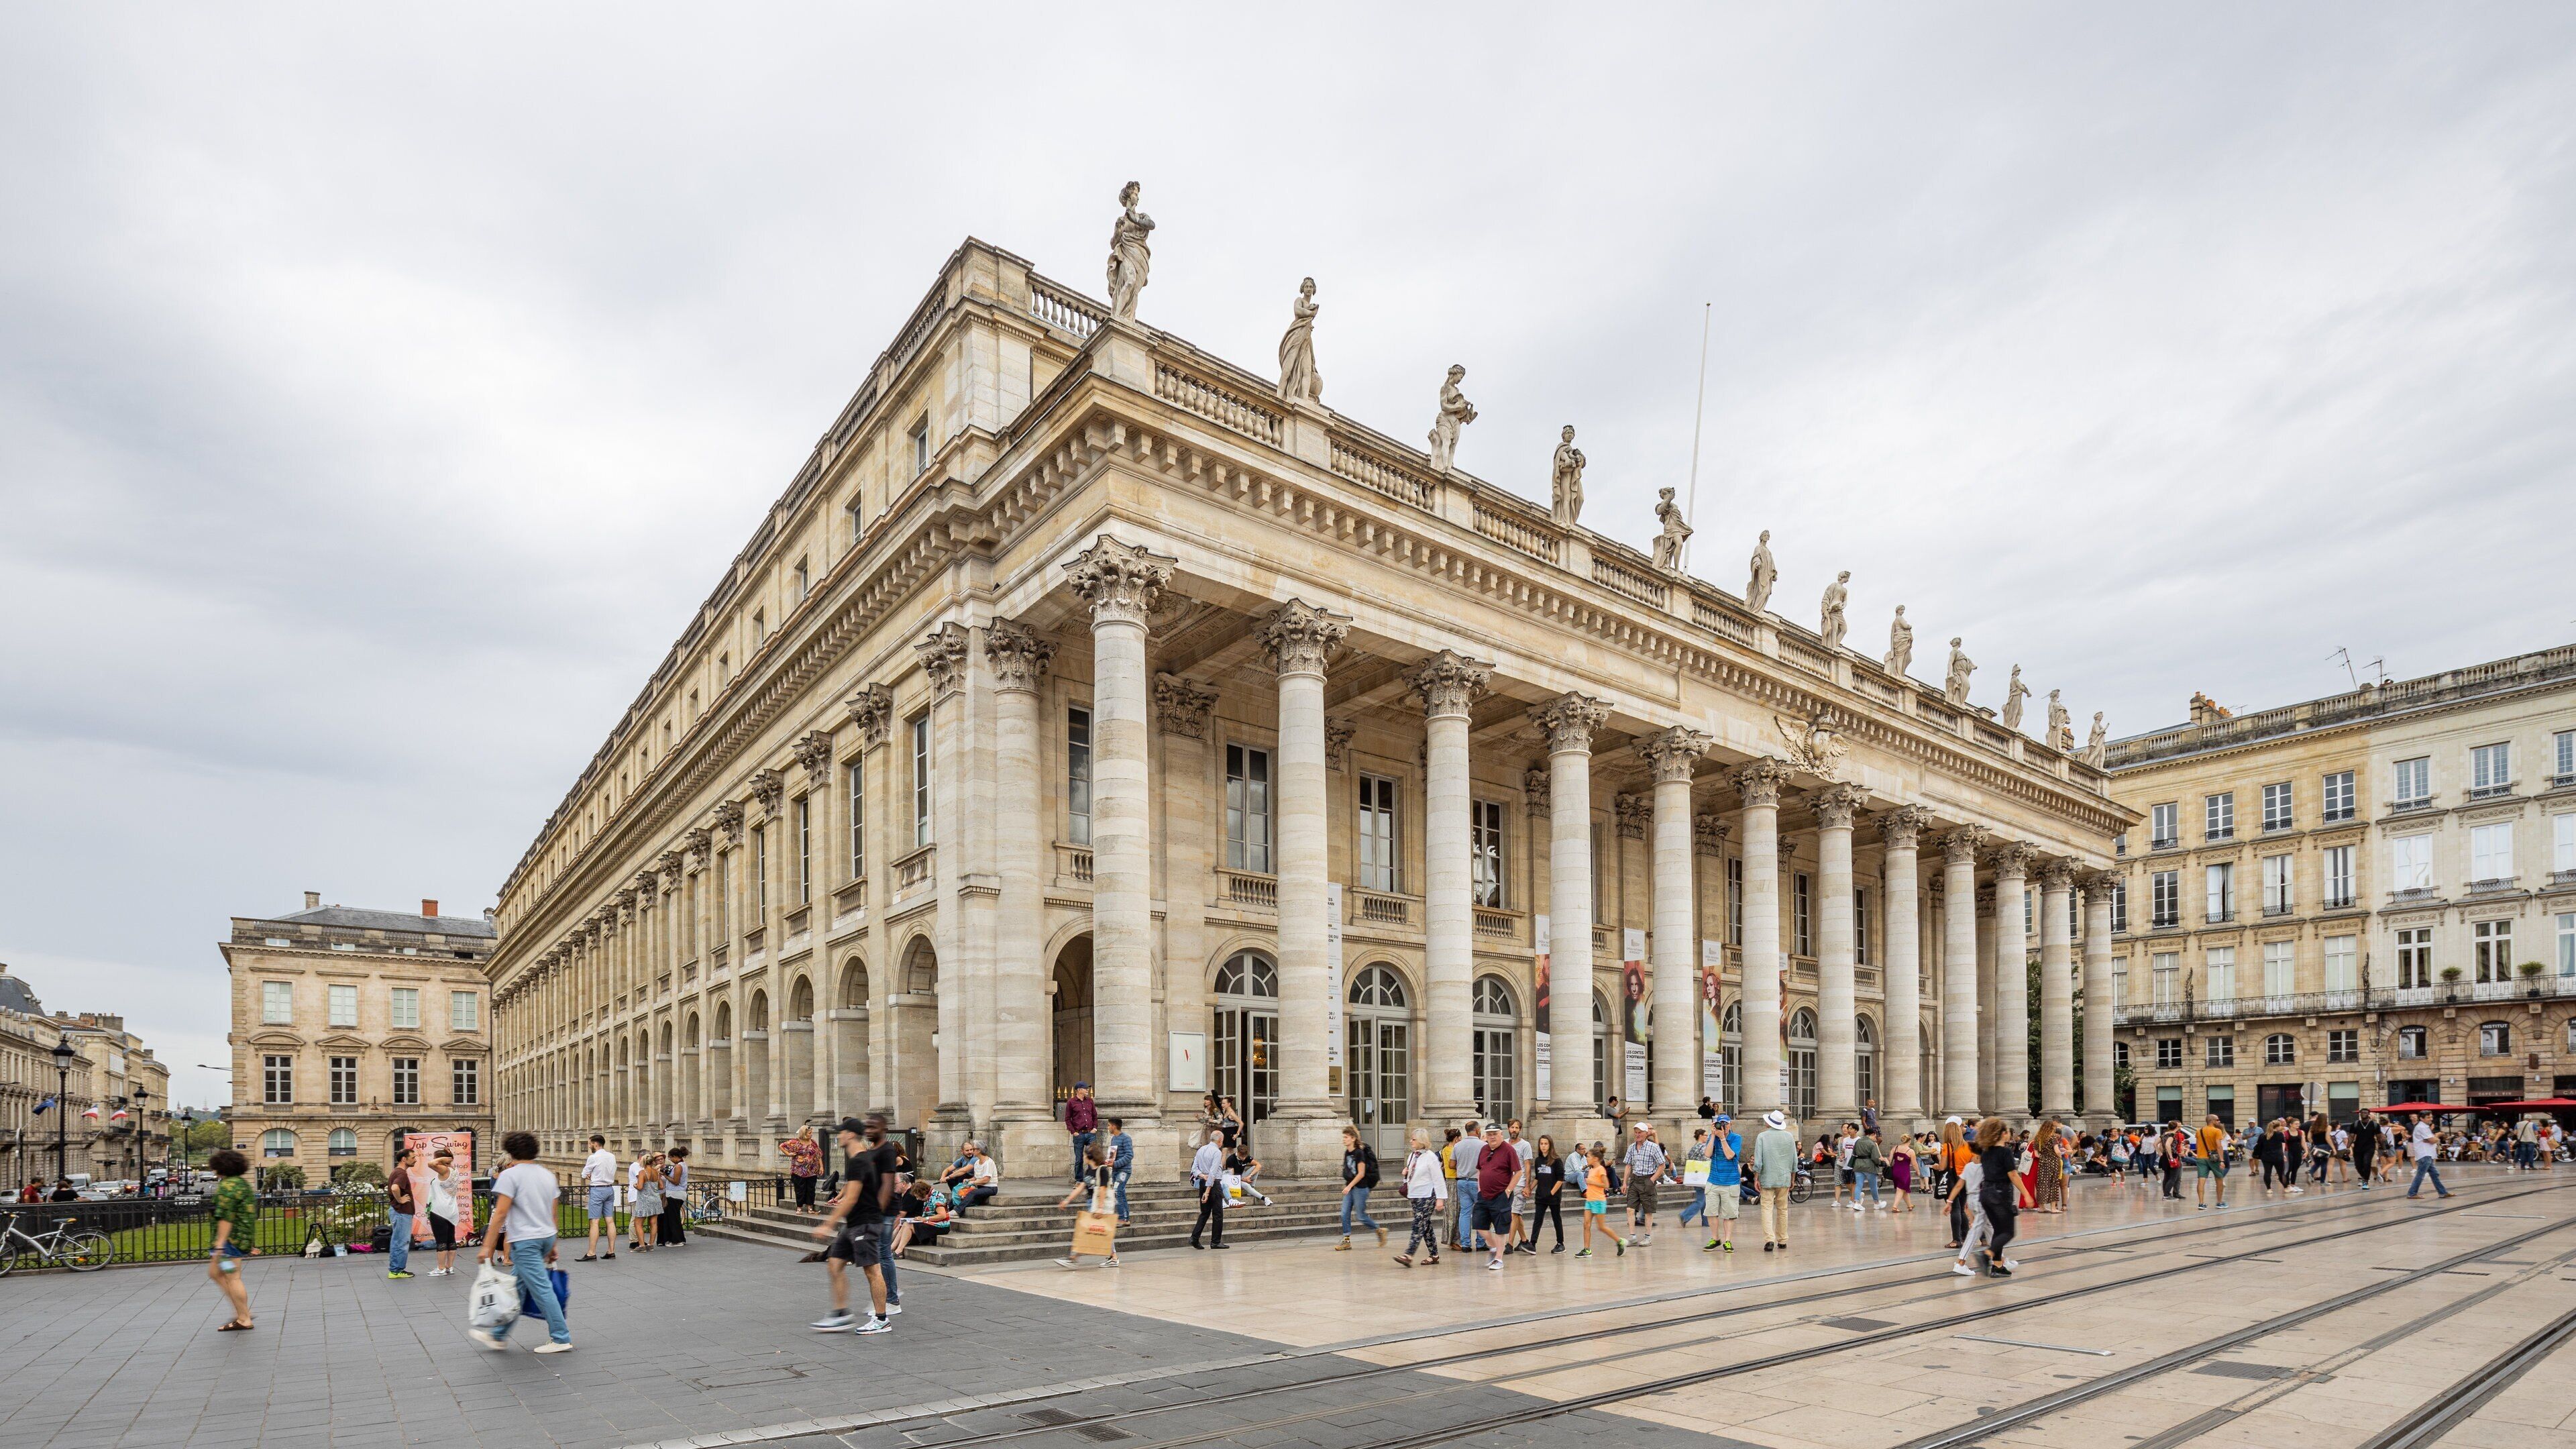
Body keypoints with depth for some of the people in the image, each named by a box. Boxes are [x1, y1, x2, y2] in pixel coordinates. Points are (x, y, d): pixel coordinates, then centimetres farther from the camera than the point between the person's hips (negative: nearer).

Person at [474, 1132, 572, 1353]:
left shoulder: (510, 1175, -9)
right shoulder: (547, 1175, 13)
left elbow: (500, 1214, -16)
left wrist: (487, 1247, -14)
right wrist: (552, 1247, 23)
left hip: (525, 1241, -8)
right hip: (547, 1237, 8)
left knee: (542, 1289, -4)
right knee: (516, 1288, 18)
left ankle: (561, 1339, -2)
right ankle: (499, 1336, 28)